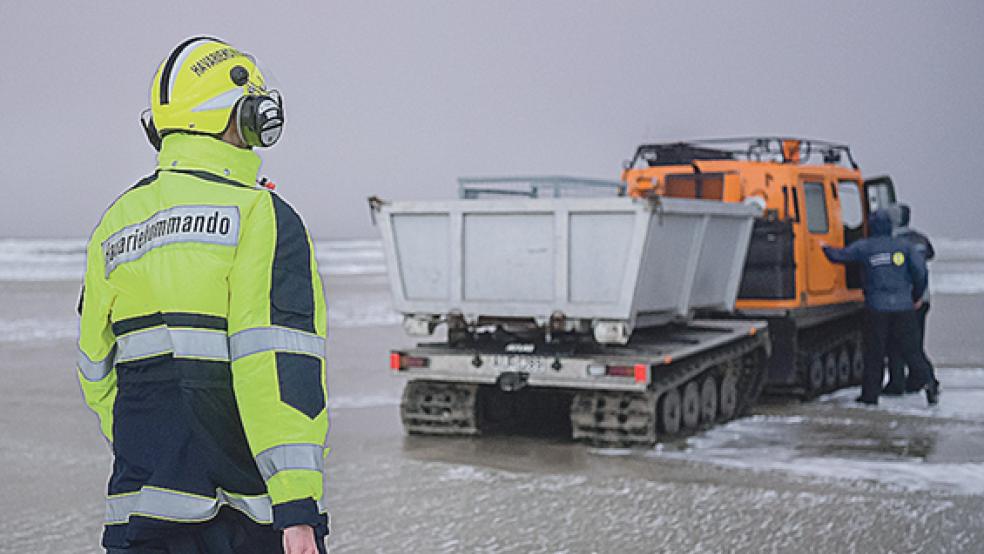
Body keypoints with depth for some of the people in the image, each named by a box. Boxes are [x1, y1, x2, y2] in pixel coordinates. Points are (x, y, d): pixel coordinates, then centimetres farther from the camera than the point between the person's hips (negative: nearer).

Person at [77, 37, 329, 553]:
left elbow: (98, 369, 17)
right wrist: (298, 505, -19)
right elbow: (277, 368, -18)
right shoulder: (261, 215, -9)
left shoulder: (114, 225, 11)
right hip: (250, 507, -5)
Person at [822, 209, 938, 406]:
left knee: (874, 352, 7)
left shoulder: (863, 247, 0)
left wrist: (825, 247, 25)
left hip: (877, 307, -1)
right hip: (903, 306, 1)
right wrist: (916, 294, 10)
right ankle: (927, 382, -8)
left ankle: (870, 394, 10)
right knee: (911, 349, 8)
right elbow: (920, 270, -3)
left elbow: (839, 255, 4)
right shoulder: (904, 245, 4)